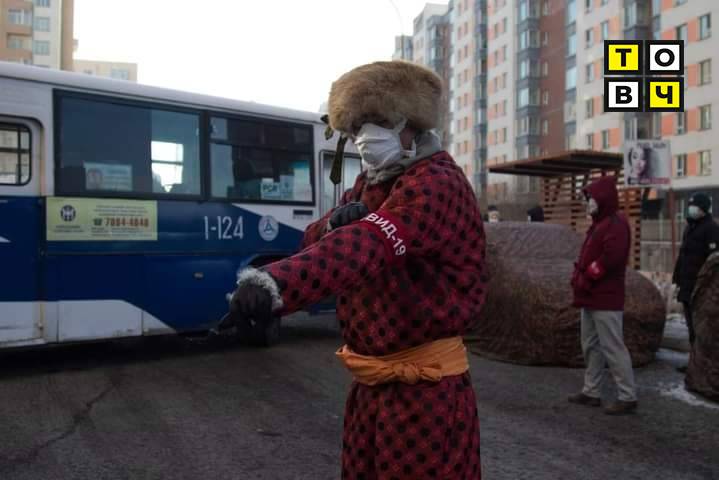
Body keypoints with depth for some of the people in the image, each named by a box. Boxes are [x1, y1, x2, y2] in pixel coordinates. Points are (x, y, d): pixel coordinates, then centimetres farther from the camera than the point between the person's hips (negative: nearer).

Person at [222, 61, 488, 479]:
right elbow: (314, 243, 8)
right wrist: (337, 221, -15)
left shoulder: (436, 182, -19)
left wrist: (274, 284, -51)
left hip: (423, 384, -8)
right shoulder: (370, 183, 12)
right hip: (371, 381, 8)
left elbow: (368, 244, -37)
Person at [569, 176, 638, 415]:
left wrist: (585, 279, -16)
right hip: (591, 297, 10)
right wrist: (578, 276, 5)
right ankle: (591, 392, 23)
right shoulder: (599, 224, 17)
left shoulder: (616, 223, -13)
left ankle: (627, 397, 2)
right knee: (591, 346, 14)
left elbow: (610, 258, -25)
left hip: (606, 298, -10)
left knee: (612, 347, -6)